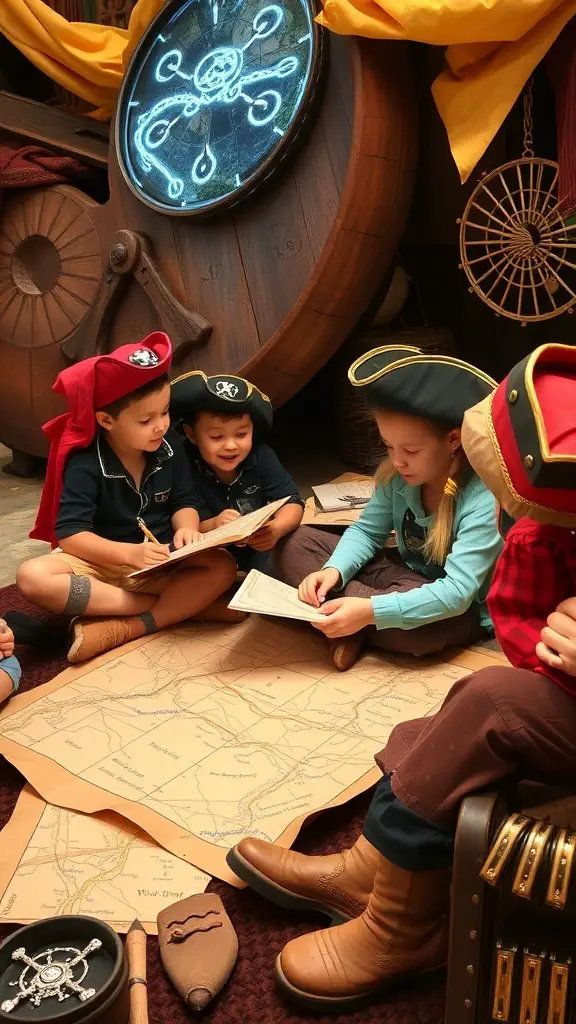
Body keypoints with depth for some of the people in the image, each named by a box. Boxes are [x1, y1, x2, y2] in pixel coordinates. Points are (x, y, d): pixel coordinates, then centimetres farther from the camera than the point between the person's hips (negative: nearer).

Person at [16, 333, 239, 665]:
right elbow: (68, 534, -20)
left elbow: (184, 502, 3)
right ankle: (183, 606, -31)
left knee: (222, 566, -22)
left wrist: (186, 527, -22)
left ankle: (120, 630, -31)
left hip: (160, 562, 3)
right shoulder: (85, 463, -16)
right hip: (99, 563, -3)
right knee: (33, 577, -33)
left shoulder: (170, 448, -3)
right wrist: (130, 553, -32)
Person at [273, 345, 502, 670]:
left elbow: (456, 592, -34)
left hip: (458, 611, -6)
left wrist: (370, 612, -43)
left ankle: (359, 628, -13)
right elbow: (367, 531, 1)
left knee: (419, 626, -44)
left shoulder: (484, 499, -28)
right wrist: (334, 570, -21)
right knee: (294, 545, -3)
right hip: (404, 576, 7)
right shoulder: (397, 476, -9)